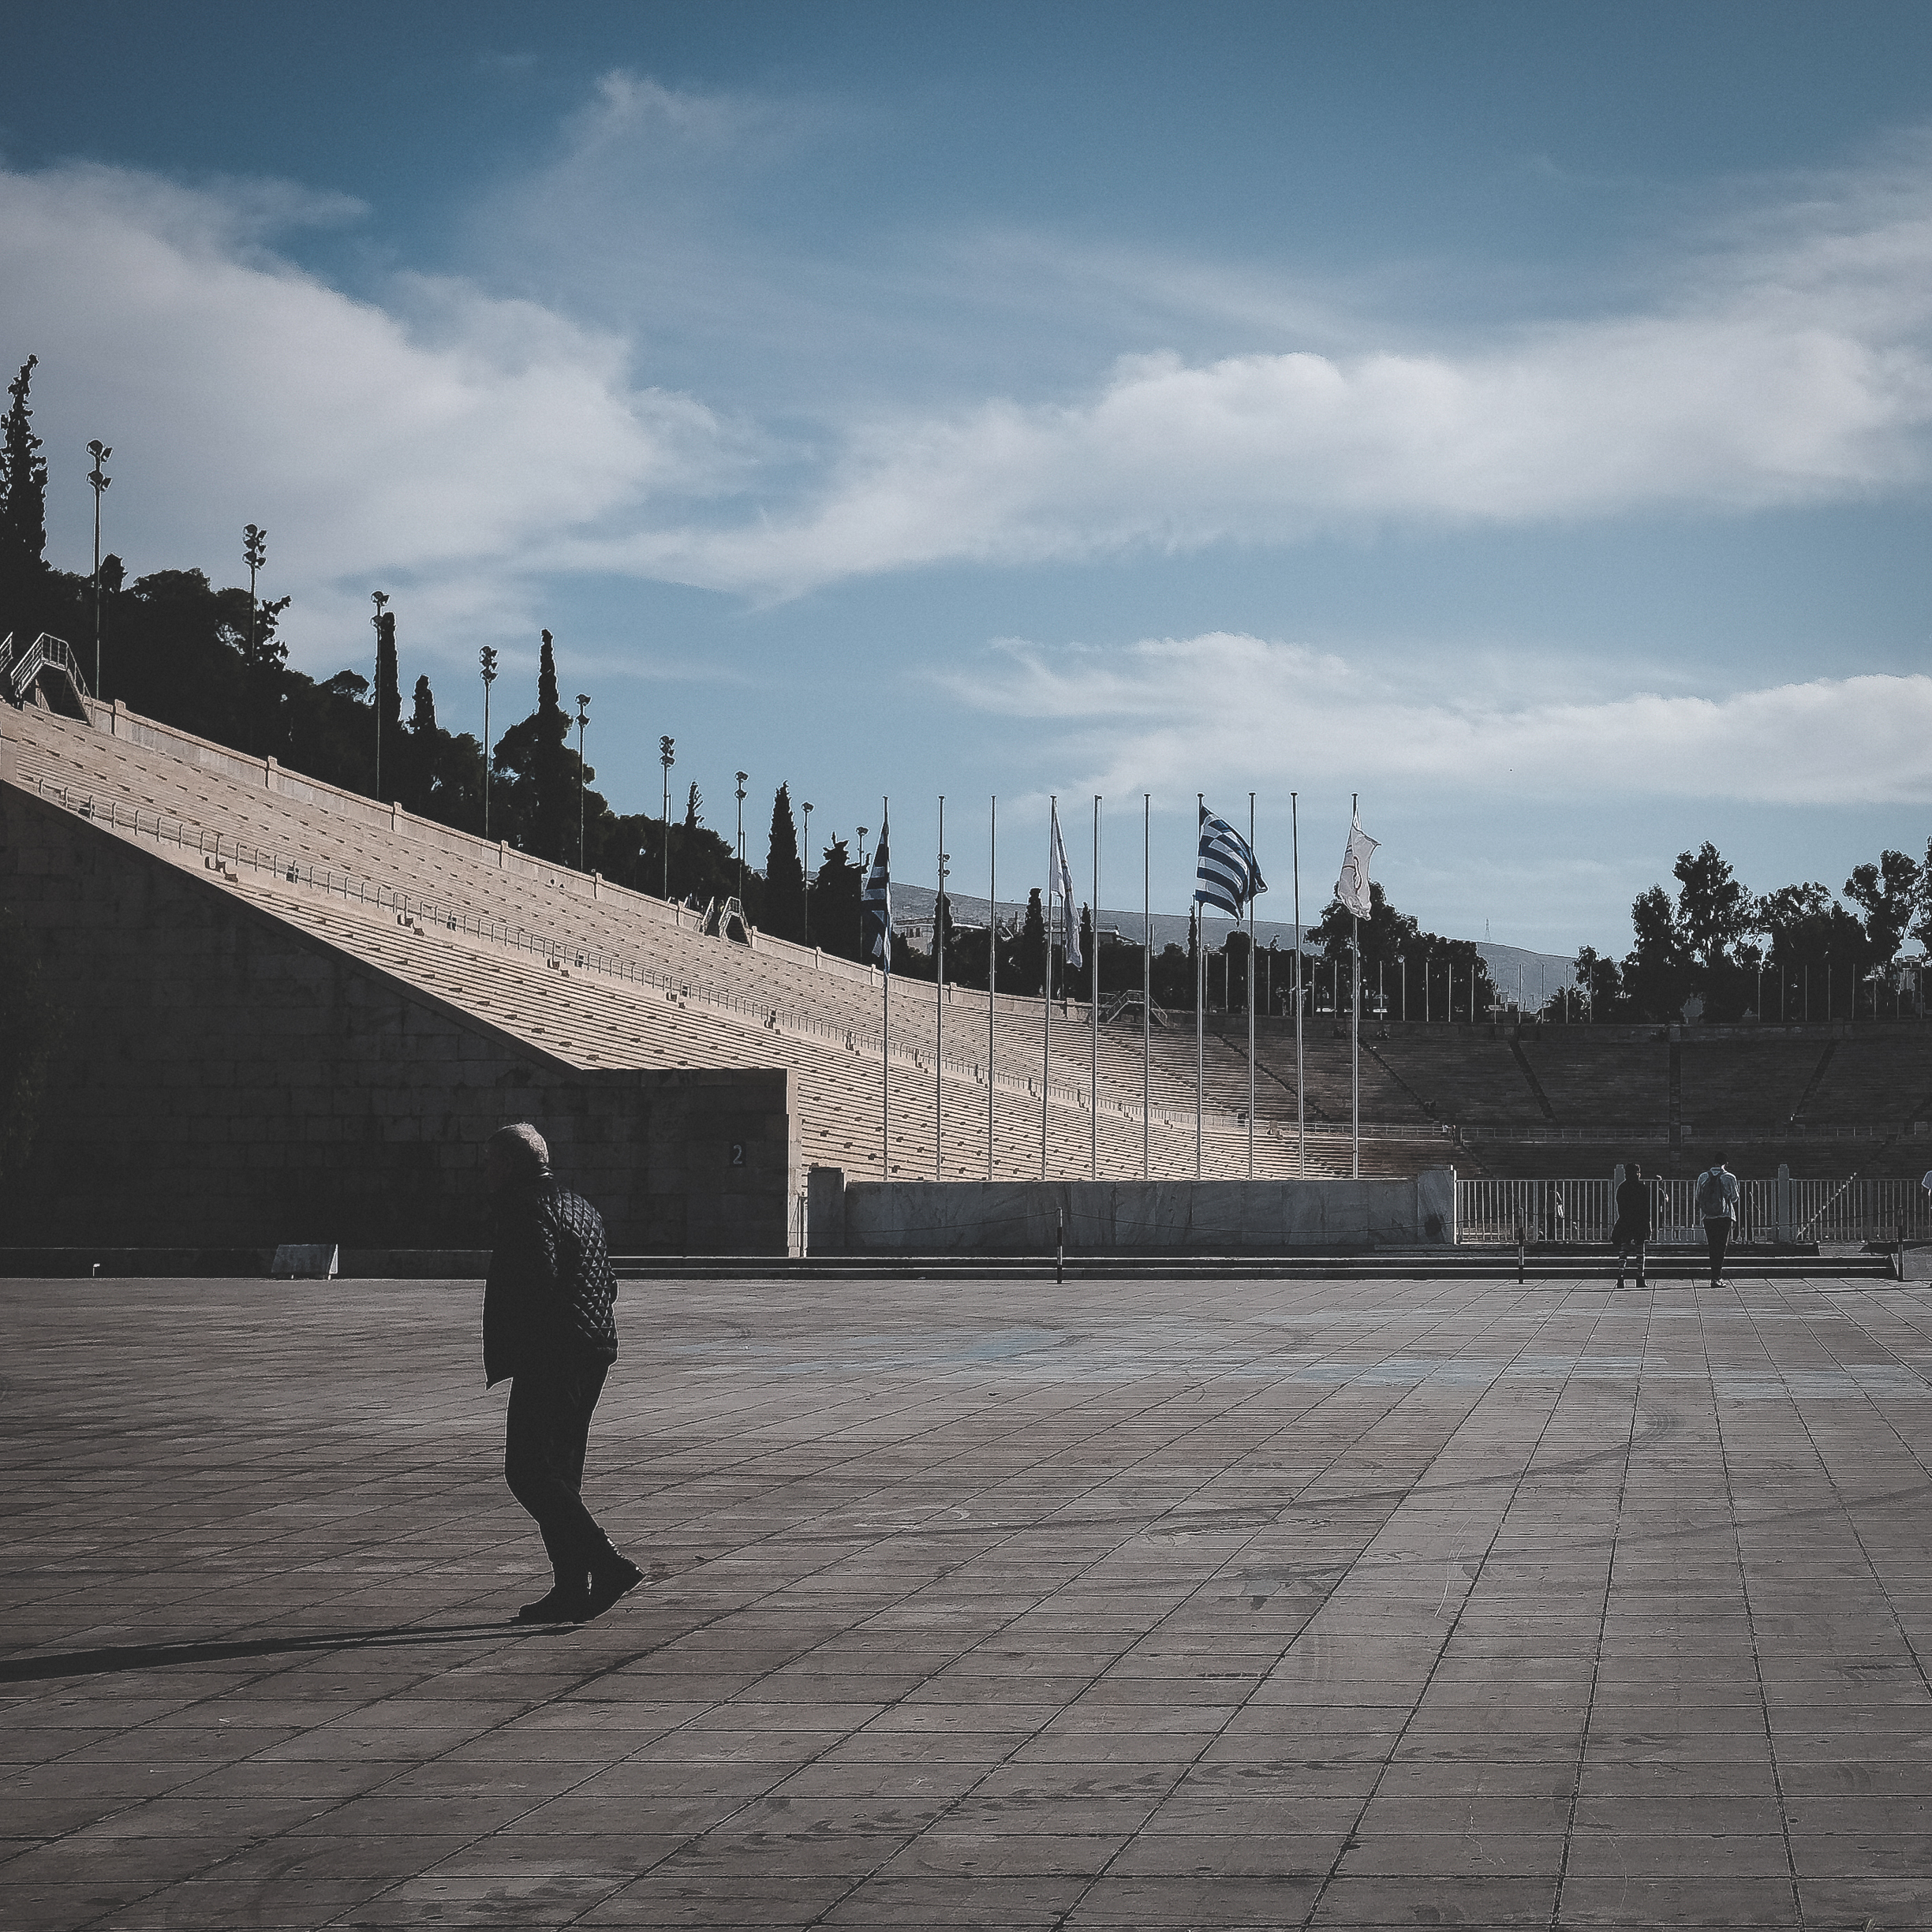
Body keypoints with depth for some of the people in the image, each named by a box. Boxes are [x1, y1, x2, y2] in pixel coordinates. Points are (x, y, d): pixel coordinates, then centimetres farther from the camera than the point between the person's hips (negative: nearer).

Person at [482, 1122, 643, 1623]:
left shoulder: (525, 1206, -10)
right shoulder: (580, 1207, 20)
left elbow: (537, 1282, -21)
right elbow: (606, 1283, 21)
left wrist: (507, 1356, -17)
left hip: (550, 1358, -10)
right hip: (592, 1356, 10)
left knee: (528, 1472, -9)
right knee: (560, 1474, 14)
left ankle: (608, 1565, -17)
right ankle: (571, 1590, 12)